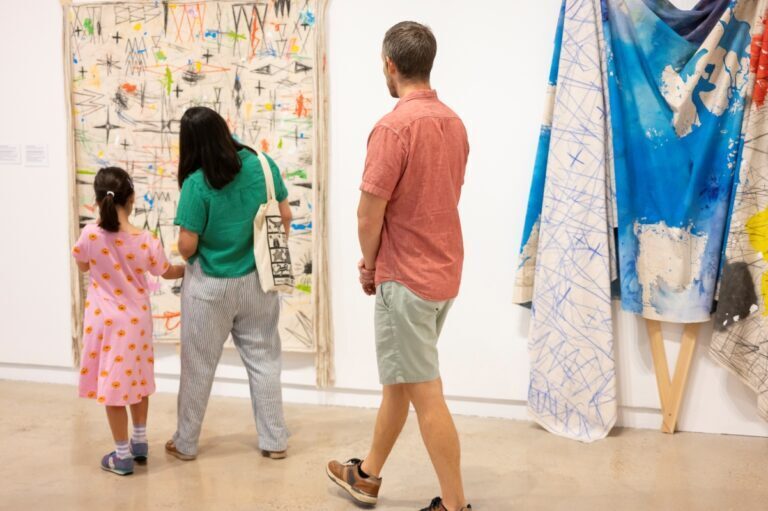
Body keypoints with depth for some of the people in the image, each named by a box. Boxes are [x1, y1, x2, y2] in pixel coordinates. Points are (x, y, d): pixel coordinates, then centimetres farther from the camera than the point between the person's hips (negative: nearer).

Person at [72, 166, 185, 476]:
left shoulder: (90, 235, -17)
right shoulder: (146, 241, -14)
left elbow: (83, 267, 3)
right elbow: (167, 273, 4)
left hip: (105, 320, -2)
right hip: (136, 320, 2)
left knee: (113, 384, 7)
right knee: (136, 379, 20)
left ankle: (122, 456, 14)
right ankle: (140, 442, 34)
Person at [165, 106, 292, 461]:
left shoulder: (197, 183, -19)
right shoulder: (262, 164, -7)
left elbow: (187, 246, -17)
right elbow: (285, 216, 1)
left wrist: (186, 255, 7)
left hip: (209, 288, -3)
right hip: (257, 282, 3)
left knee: (198, 367, 11)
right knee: (263, 360, 14)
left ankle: (186, 443, 26)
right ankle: (274, 441, 20)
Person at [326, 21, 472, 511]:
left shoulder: (394, 126, -19)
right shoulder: (454, 122, 6)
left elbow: (369, 217, -18)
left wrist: (369, 265, 2)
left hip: (407, 277, -9)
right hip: (443, 270, 9)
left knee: (425, 392, 1)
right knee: (398, 377, 19)